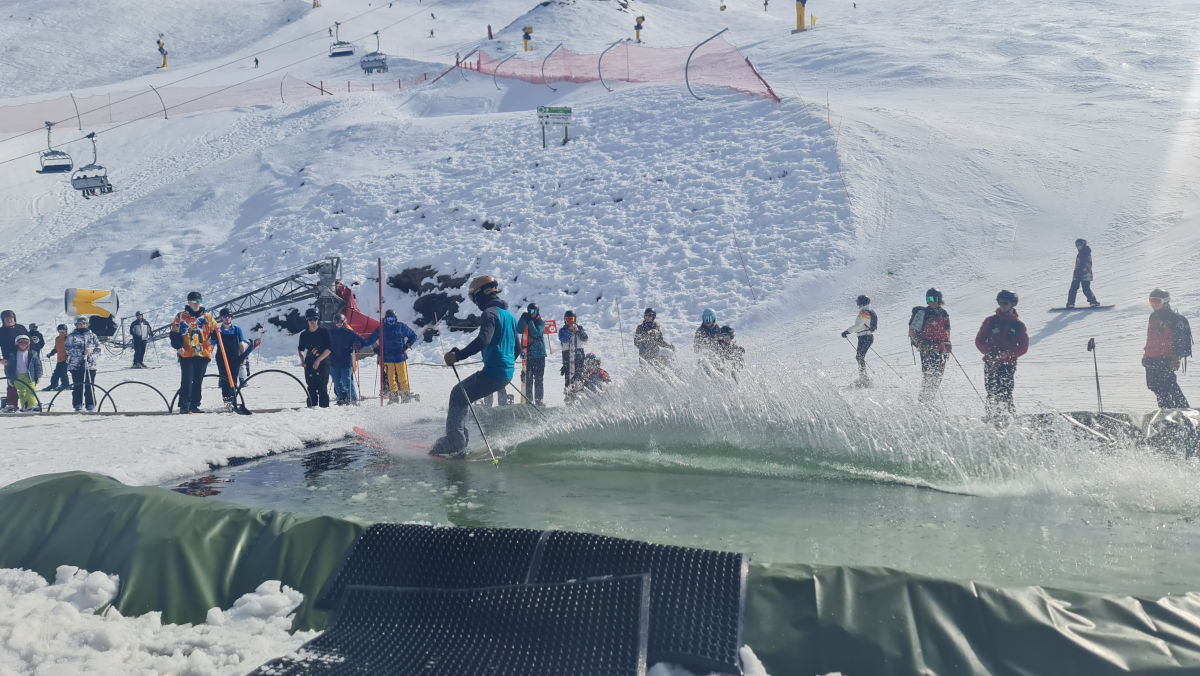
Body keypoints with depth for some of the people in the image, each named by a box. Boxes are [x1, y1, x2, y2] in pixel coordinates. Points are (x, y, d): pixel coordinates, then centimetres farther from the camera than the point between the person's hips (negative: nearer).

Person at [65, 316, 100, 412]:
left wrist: (91, 357, -10)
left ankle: (91, 404, 5)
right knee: (78, 386, -1)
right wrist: (82, 352, -19)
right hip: (76, 365, -1)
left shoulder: (92, 336, 11)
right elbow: (69, 349, -6)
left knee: (89, 386, -1)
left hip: (90, 365, 1)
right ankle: (77, 404, 6)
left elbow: (98, 350, 9)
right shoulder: (72, 336, 6)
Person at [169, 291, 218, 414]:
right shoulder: (181, 317, 6)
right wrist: (178, 346, -10)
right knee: (187, 380, -9)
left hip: (203, 353, 3)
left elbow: (214, 332, 17)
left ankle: (195, 405, 14)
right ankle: (184, 405, -6)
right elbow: (174, 333, 4)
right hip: (186, 354, -3)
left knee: (198, 381, 7)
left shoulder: (207, 317, 13)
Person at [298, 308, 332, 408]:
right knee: (311, 386, 1)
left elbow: (329, 349, -4)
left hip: (322, 363, -3)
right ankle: (312, 405, 6)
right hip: (309, 364, 3)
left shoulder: (324, 332, 1)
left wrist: (318, 360, -11)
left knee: (322, 386, -10)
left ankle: (324, 406, -8)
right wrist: (302, 359, 5)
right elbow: (301, 349, 23)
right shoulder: (304, 335, 11)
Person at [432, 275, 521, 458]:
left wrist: (458, 356, -25)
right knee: (460, 392, 18)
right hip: (507, 374, 9)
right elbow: (517, 347, 26)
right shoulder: (509, 315, 19)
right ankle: (459, 438, 13)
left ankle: (456, 445, -11)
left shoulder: (490, 313, -10)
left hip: (493, 372, -9)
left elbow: (483, 340, -26)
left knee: (458, 395, -4)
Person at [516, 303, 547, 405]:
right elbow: (519, 330, -8)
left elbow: (536, 333, -13)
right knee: (527, 378, -1)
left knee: (538, 379, -2)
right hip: (527, 354, 2)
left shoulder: (541, 323, 5)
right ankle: (528, 399, 2)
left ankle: (538, 400, 2)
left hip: (539, 354, -2)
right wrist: (523, 319, -15)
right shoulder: (525, 322, 11)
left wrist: (530, 321, -14)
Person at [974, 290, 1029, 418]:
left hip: (1008, 365, -1)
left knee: (1005, 394, -14)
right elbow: (979, 340, 8)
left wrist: (1008, 353, -13)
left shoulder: (1018, 325, 7)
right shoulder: (991, 321, 9)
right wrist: (989, 352, -11)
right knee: (992, 393, -3)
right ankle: (992, 416, 4)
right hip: (991, 364, 1)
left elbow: (1024, 347, 5)